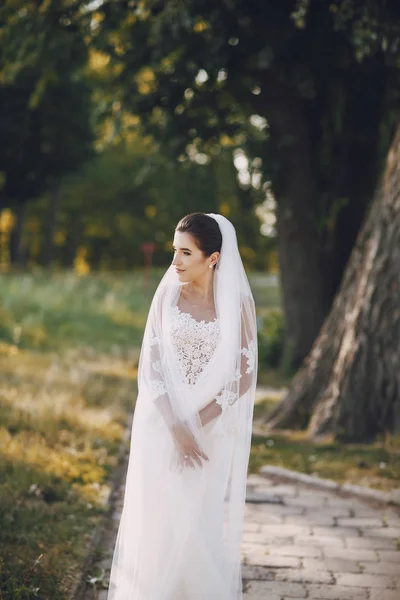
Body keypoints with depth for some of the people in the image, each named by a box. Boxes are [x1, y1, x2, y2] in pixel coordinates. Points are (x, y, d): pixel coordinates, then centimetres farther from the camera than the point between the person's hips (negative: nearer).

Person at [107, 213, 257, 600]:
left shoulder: (238, 302, -5)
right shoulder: (167, 295, -1)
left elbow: (245, 375, -6)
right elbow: (150, 367, -4)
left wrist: (198, 422, -13)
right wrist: (176, 429, -15)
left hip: (215, 429, -1)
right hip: (165, 425, 1)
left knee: (206, 523, 4)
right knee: (159, 520, 3)